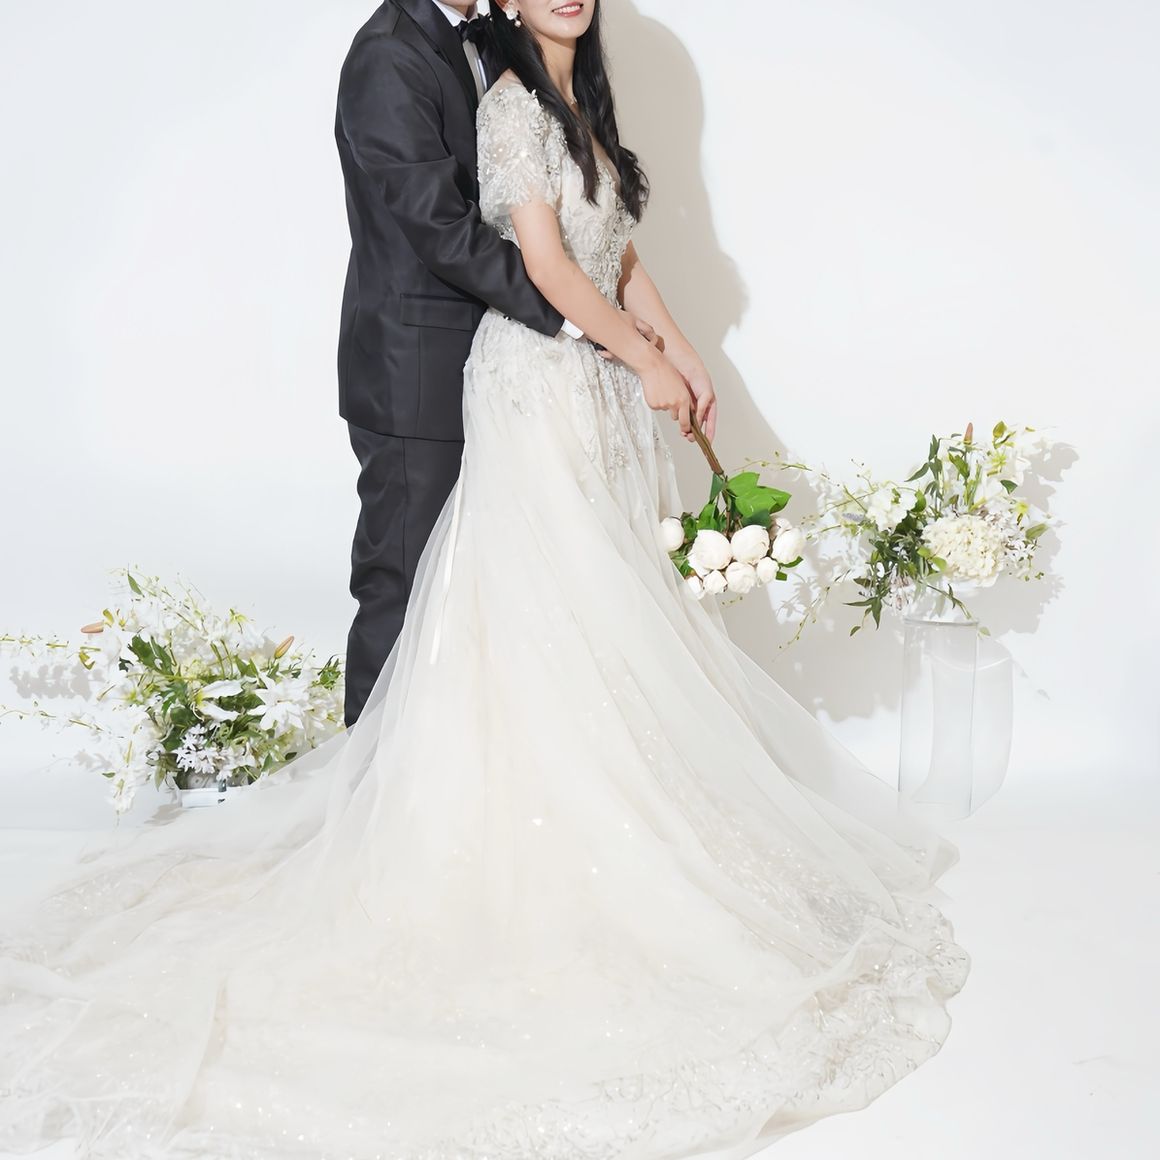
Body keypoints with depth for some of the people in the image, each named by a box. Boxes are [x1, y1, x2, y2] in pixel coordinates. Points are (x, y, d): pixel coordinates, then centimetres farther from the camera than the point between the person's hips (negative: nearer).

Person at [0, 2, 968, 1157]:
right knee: (549, 616, -4)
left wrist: (681, 354, 11)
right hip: (538, 382, -9)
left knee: (600, 616, 12)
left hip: (596, 385, 9)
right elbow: (548, 264, -16)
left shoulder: (580, 106, 17)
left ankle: (599, 805, 22)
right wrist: (644, 363, -9)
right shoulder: (513, 102, -10)